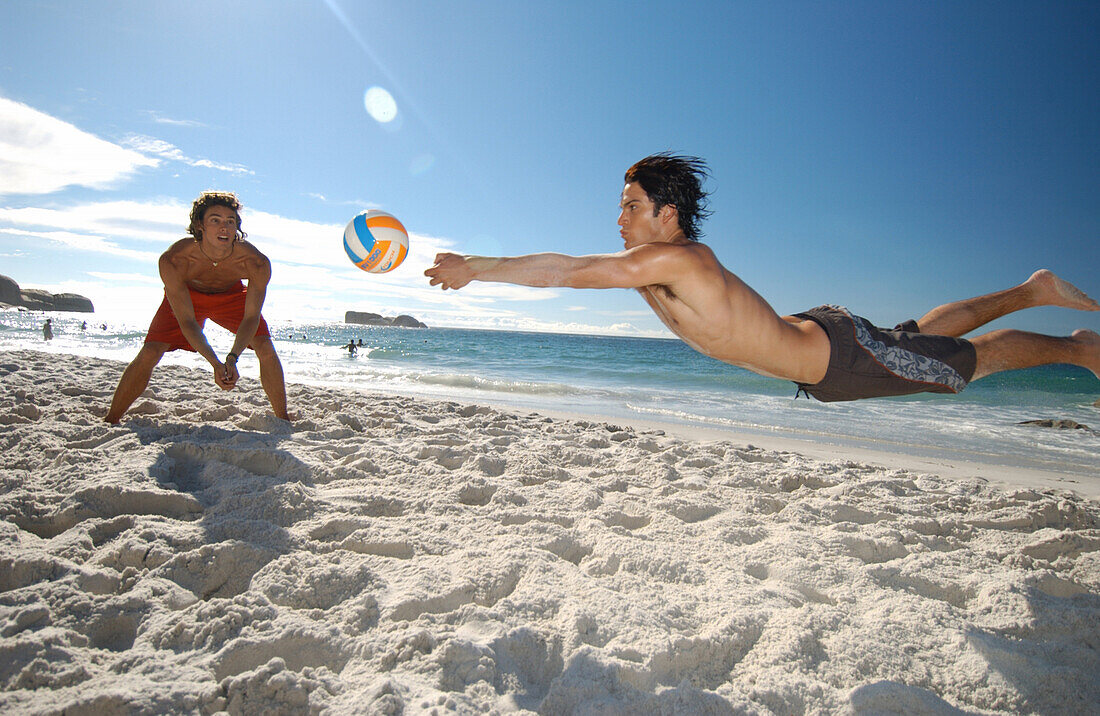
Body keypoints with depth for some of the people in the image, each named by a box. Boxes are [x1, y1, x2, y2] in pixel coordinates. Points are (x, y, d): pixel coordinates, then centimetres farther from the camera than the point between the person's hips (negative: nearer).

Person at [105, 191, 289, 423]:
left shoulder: (256, 263, -35)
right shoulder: (172, 260, -36)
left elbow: (251, 317, -29)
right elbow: (186, 321, -32)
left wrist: (232, 359, -44)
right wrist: (215, 363, -43)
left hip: (231, 295, 1)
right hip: (185, 296, 0)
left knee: (266, 348, -17)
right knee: (150, 353, -14)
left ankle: (283, 420, -1)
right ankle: (110, 421, 7)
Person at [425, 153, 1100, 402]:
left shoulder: (676, 259, -30)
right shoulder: (648, 261, -4)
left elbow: (569, 270, -33)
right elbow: (574, 272, 0)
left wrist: (477, 267, -27)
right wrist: (481, 269, -3)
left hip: (841, 356, -7)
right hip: (816, 336, 7)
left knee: (969, 359, 12)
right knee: (924, 332, 28)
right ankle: (1033, 290, 43)